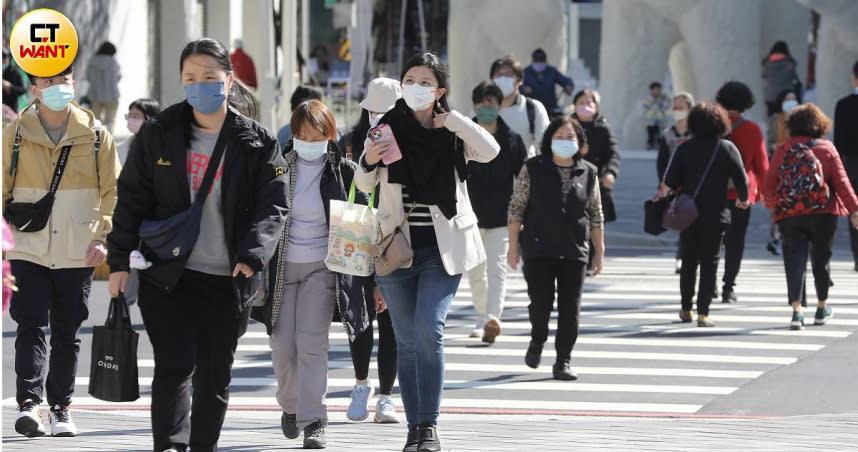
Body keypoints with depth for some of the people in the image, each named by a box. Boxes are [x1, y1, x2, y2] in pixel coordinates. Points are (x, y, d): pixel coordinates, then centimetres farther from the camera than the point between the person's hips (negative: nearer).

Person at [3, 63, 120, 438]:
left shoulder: (95, 135, 2)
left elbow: (113, 191, 6)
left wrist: (103, 236, -3)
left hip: (77, 254, 1)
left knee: (67, 334, 8)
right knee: (32, 326, -12)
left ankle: (61, 407, 17)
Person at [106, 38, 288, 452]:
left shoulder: (257, 143, 1)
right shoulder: (158, 134, 3)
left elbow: (273, 206, -5)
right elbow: (131, 200, 5)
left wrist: (252, 255, -21)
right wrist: (120, 261, -1)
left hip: (227, 280, 1)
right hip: (167, 275, -1)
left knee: (215, 378, 10)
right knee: (175, 365, -15)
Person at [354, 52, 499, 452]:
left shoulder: (452, 133, 1)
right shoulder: (388, 128, 3)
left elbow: (489, 151, -17)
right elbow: (364, 184, 3)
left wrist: (449, 118, -13)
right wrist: (368, 162, -18)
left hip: (442, 247, -2)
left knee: (428, 331, -18)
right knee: (407, 341, 5)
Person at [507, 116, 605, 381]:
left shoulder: (588, 173, 6)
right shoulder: (533, 170, 1)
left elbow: (596, 216, 11)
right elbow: (516, 208, 3)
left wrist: (599, 251, 9)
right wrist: (513, 246, -1)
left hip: (575, 252, 2)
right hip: (539, 251, -2)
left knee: (570, 309, -1)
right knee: (541, 303, -5)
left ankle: (563, 361, 6)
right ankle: (537, 341, 26)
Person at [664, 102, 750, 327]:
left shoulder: (685, 148, -1)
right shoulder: (727, 148, -4)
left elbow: (670, 181, -4)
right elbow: (741, 178, -2)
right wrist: (743, 199, 17)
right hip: (716, 215, -2)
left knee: (688, 261, 15)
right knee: (709, 263, 2)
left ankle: (686, 309, 21)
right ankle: (703, 313, -4)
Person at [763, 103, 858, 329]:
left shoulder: (782, 151, 2)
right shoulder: (826, 149, 0)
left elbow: (769, 185, 5)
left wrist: (772, 205, 24)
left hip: (788, 216, 0)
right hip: (823, 215, 0)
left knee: (795, 260, -2)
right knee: (821, 259, 14)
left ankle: (797, 309, -17)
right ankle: (822, 308, 26)